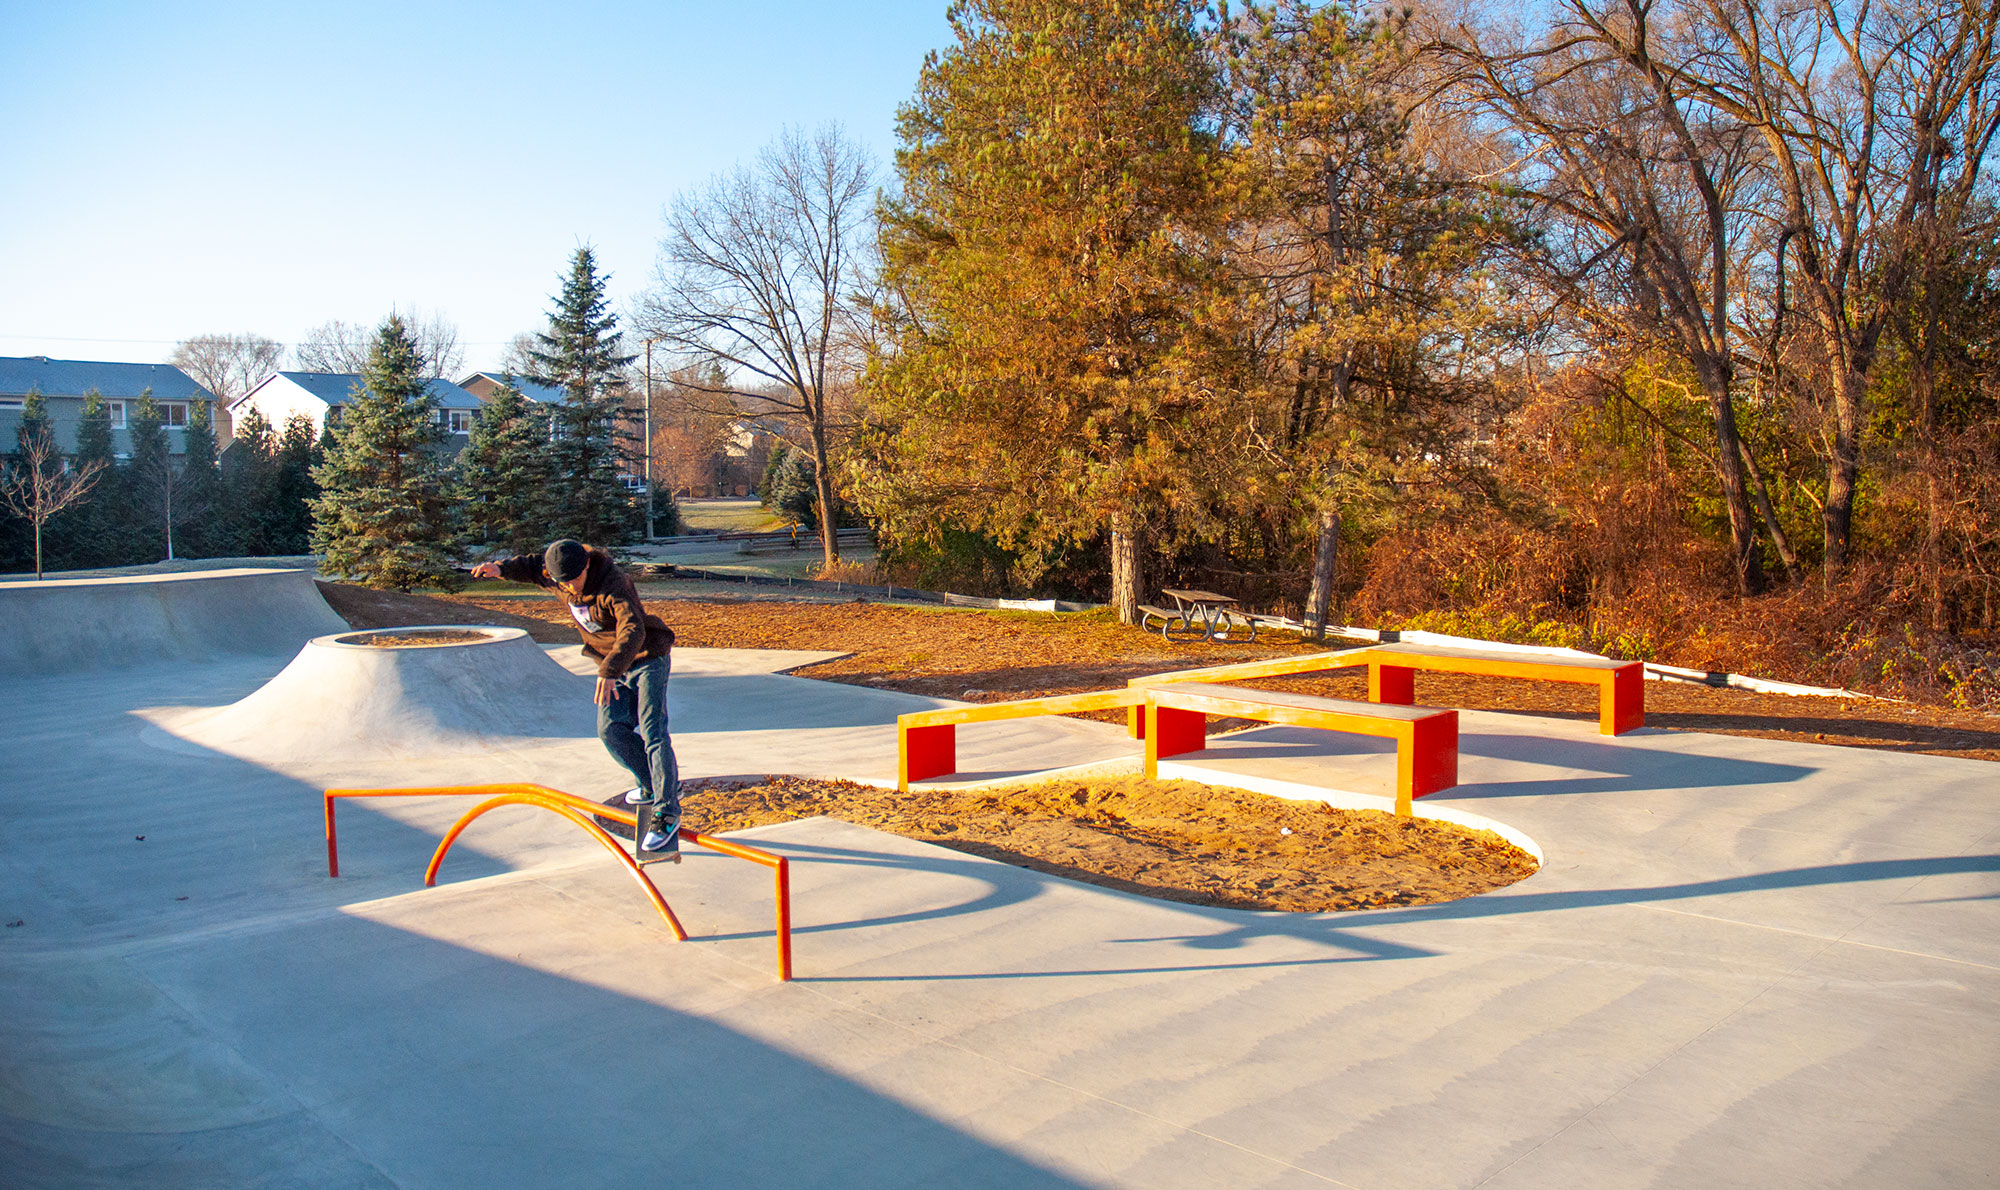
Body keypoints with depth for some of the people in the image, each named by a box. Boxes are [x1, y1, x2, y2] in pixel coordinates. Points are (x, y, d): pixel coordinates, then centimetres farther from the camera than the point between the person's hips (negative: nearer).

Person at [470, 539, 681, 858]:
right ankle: (652, 784, 17)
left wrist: (609, 671, -55)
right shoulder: (555, 576, -6)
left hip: (648, 658, -7)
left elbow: (632, 631, -43)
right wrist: (501, 568, -4)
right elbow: (531, 565, 17)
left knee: (652, 732, -17)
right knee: (611, 729, -4)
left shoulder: (613, 585, -30)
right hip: (615, 664, 7)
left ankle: (667, 811, -17)